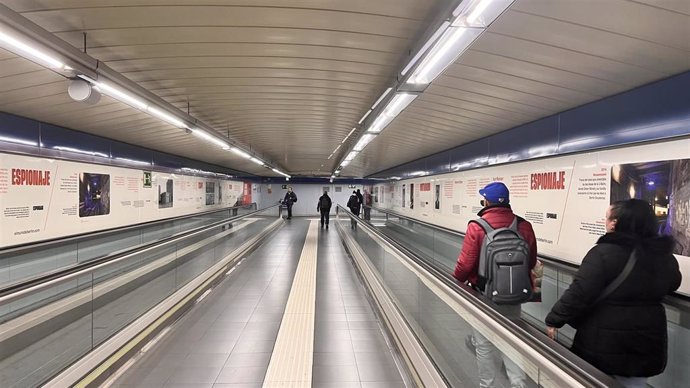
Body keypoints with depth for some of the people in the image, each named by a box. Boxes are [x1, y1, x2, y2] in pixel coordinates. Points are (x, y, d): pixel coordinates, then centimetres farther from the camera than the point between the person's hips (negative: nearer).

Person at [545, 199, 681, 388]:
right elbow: (671, 285, 20)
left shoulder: (604, 252, -20)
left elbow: (578, 293, -23)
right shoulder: (666, 256, 0)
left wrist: (554, 320, -12)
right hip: (646, 343, 5)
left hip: (603, 344, -5)